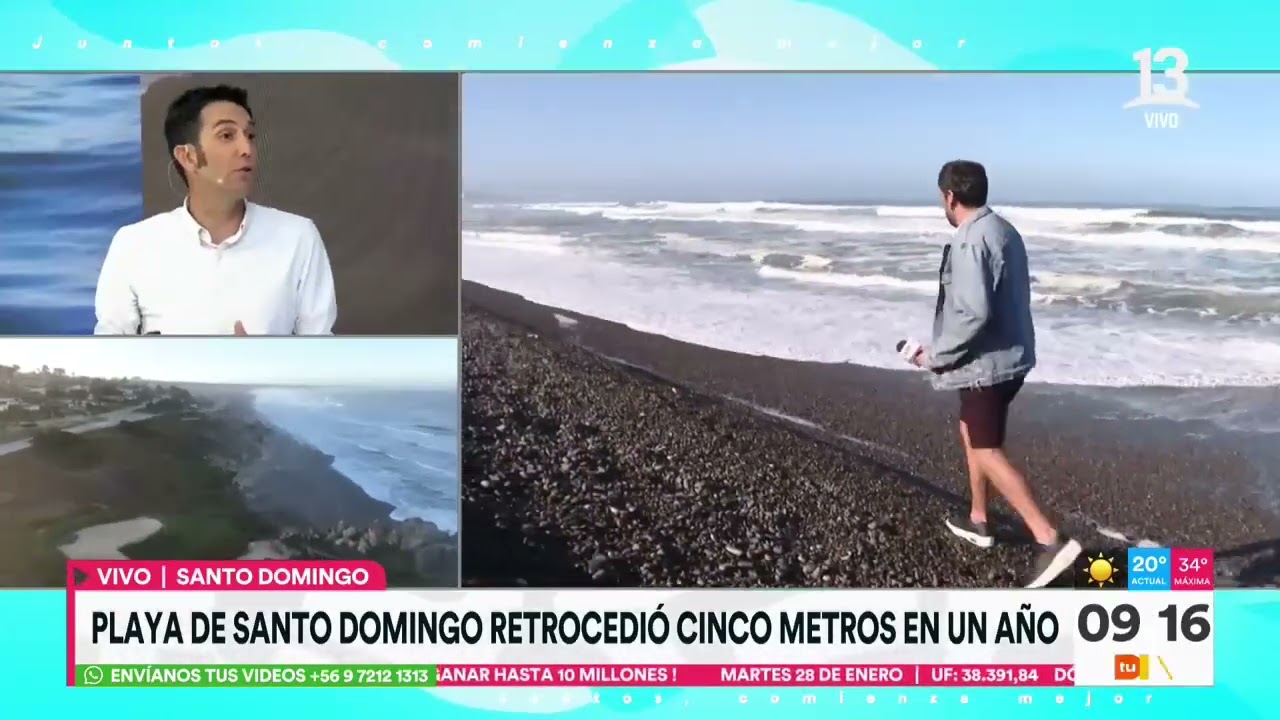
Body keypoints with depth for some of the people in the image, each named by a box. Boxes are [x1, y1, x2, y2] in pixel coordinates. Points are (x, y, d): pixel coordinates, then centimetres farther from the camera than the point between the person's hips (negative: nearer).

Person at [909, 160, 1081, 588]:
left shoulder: (970, 241, -21)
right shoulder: (1005, 231, 10)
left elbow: (973, 313, -28)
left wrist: (936, 355, -16)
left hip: (985, 362, -10)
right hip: (1011, 355, 10)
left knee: (988, 452, -5)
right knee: (970, 432, 23)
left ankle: (1050, 540, -9)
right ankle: (977, 521, 34)